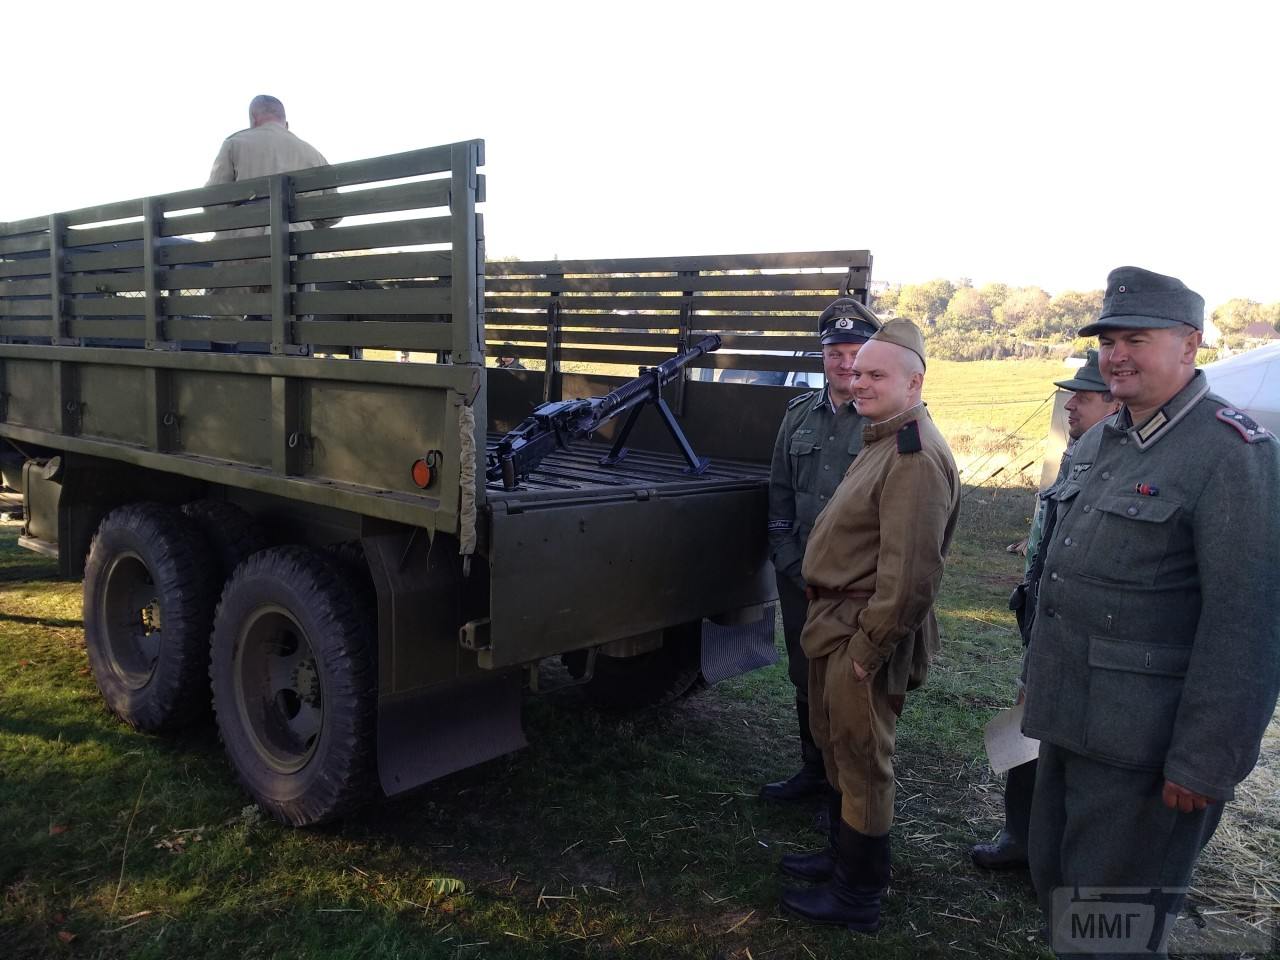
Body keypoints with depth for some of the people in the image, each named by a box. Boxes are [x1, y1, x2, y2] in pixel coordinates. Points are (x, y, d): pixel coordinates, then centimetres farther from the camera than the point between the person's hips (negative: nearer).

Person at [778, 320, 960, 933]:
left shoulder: (916, 457, -21)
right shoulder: (883, 441, 13)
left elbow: (910, 573, -26)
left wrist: (868, 648, -21)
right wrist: (824, 606, 15)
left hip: (865, 632, -10)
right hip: (836, 621, 10)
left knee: (862, 764, 4)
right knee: (837, 747, 23)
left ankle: (857, 897, 21)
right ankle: (842, 857, 41)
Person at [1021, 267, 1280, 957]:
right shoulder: (1097, 444, 10)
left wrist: (1205, 765, -19)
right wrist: (1037, 678, 20)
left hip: (1142, 745, -8)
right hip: (1069, 719, 8)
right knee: (1053, 883, 21)